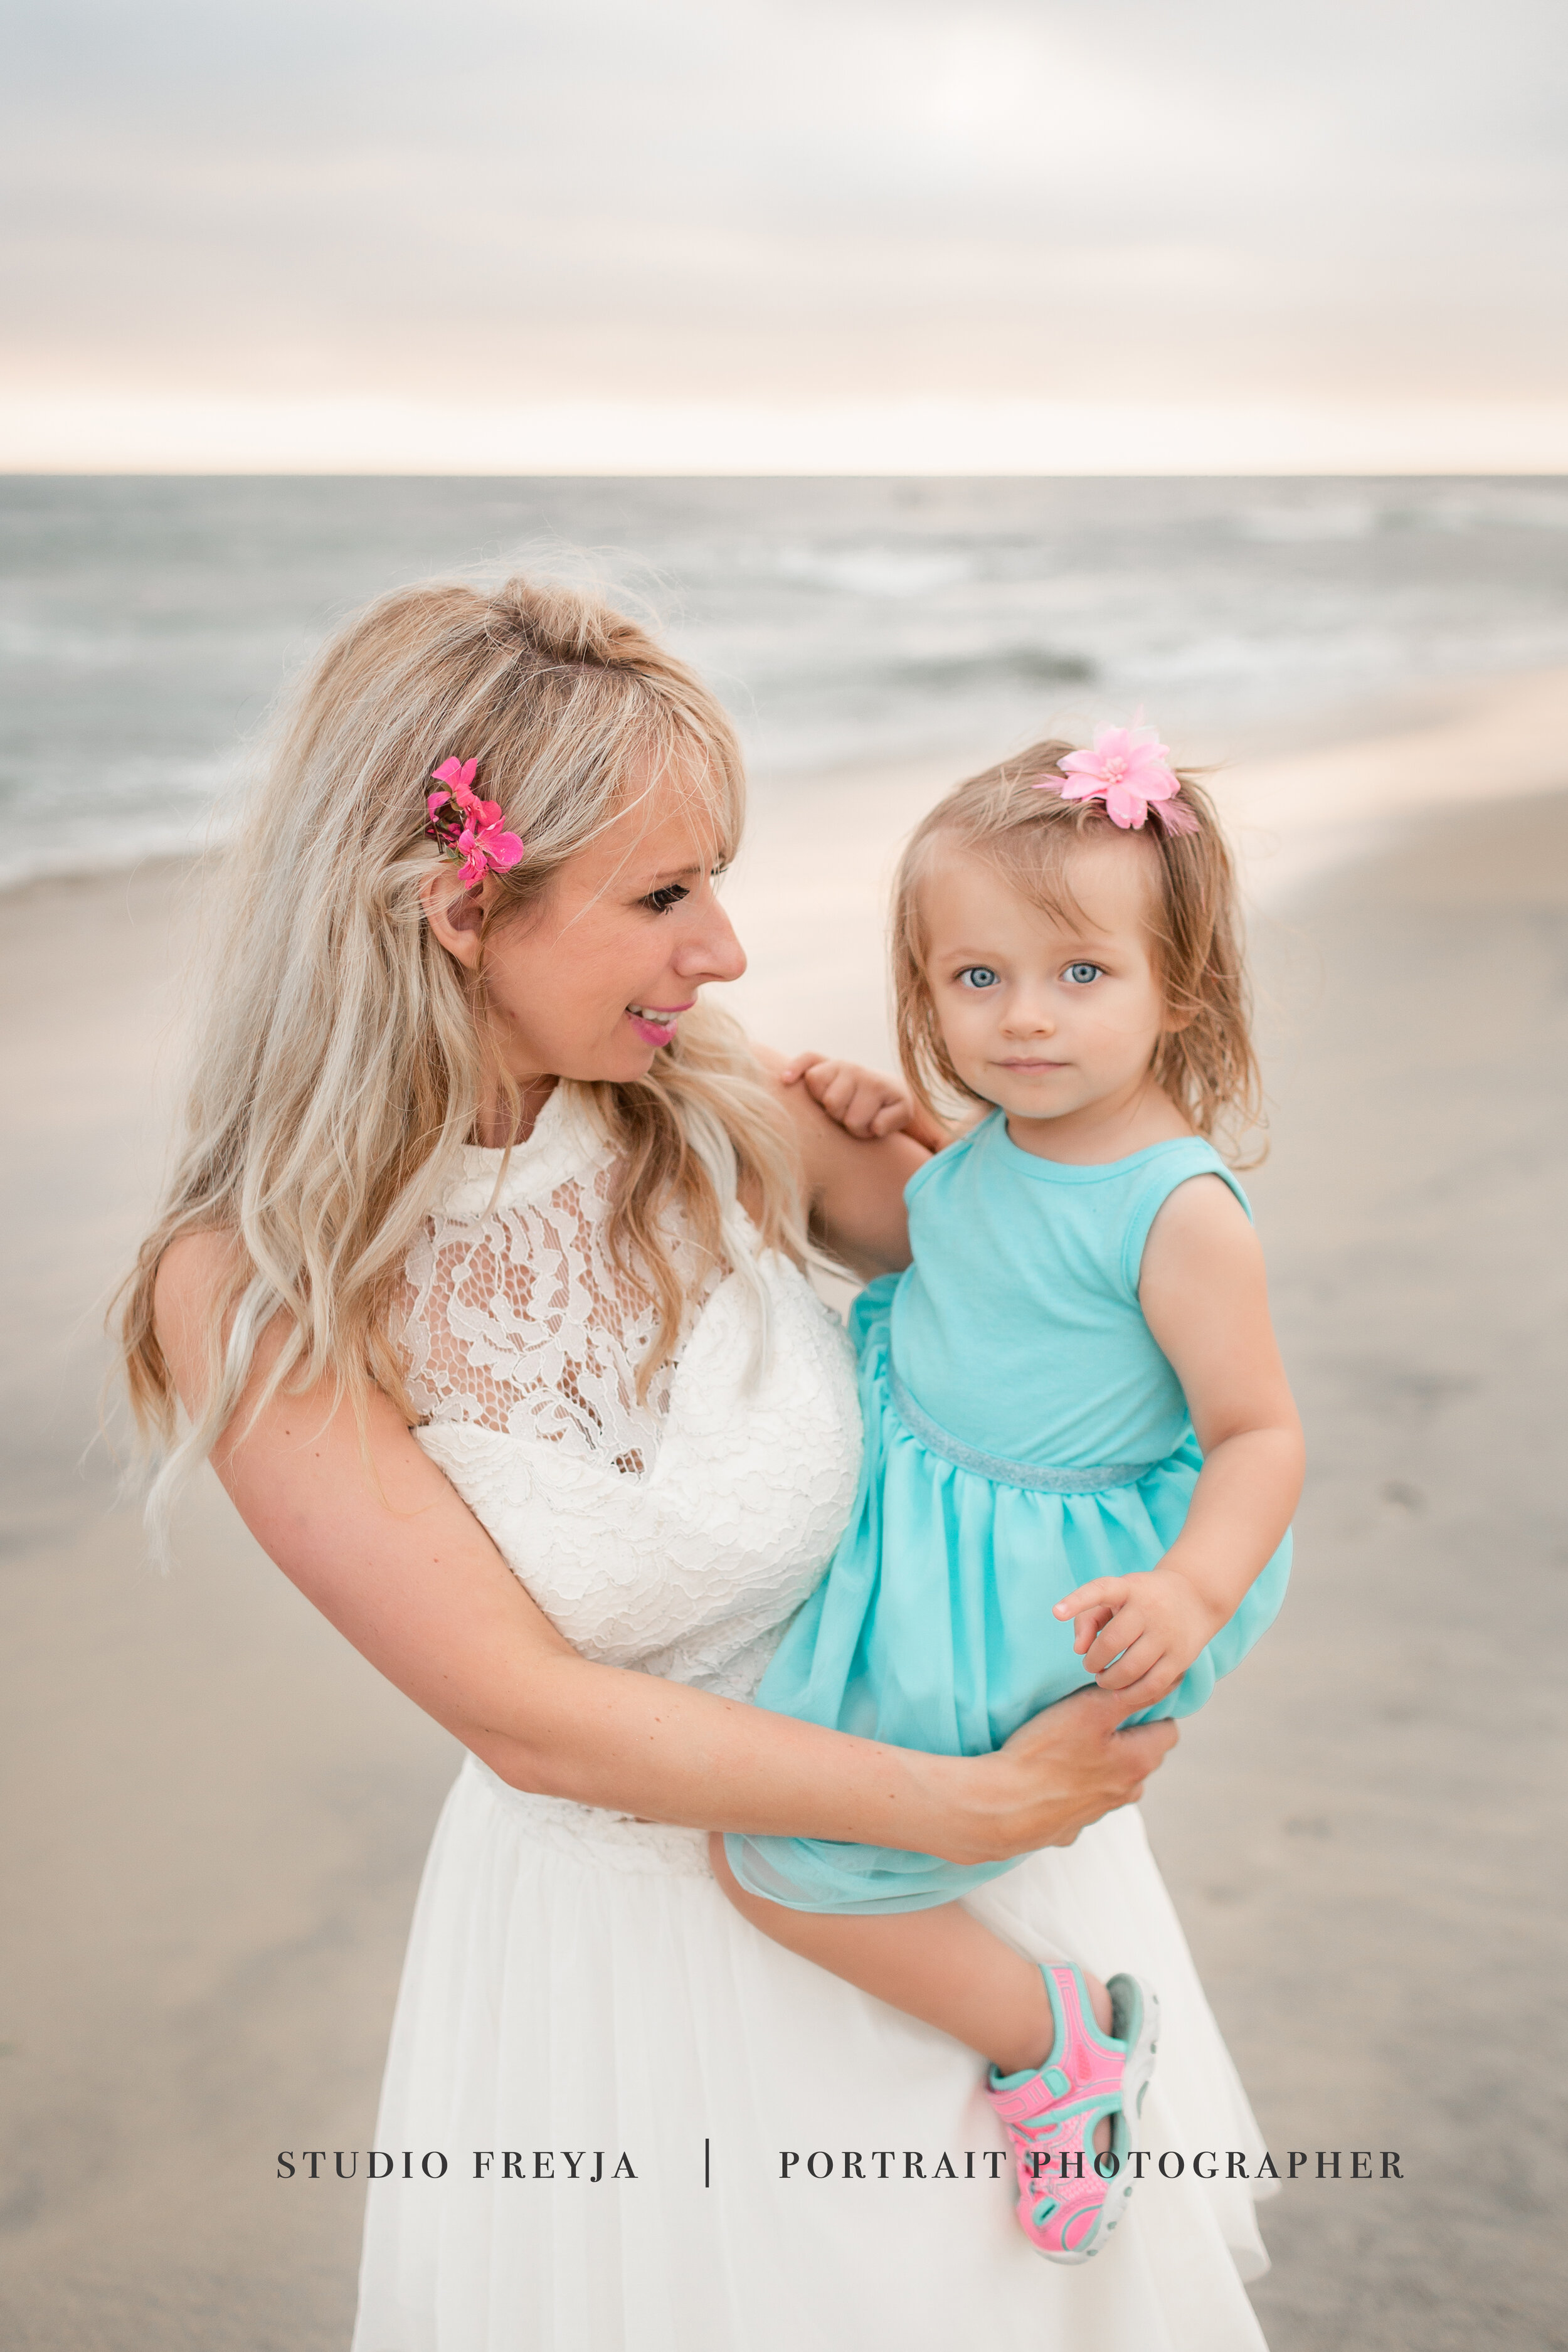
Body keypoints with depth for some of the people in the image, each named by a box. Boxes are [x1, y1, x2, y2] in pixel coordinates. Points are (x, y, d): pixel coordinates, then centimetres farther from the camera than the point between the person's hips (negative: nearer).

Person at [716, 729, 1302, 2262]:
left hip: (1027, 1588, -8)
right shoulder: (994, 1143, -1)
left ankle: (1060, 2039, 11)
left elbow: (1259, 1435, -19)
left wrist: (1194, 1590, -36)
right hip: (900, 1502, 8)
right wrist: (868, 1125, 6)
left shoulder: (1180, 1213, -24)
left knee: (773, 1859, -8)